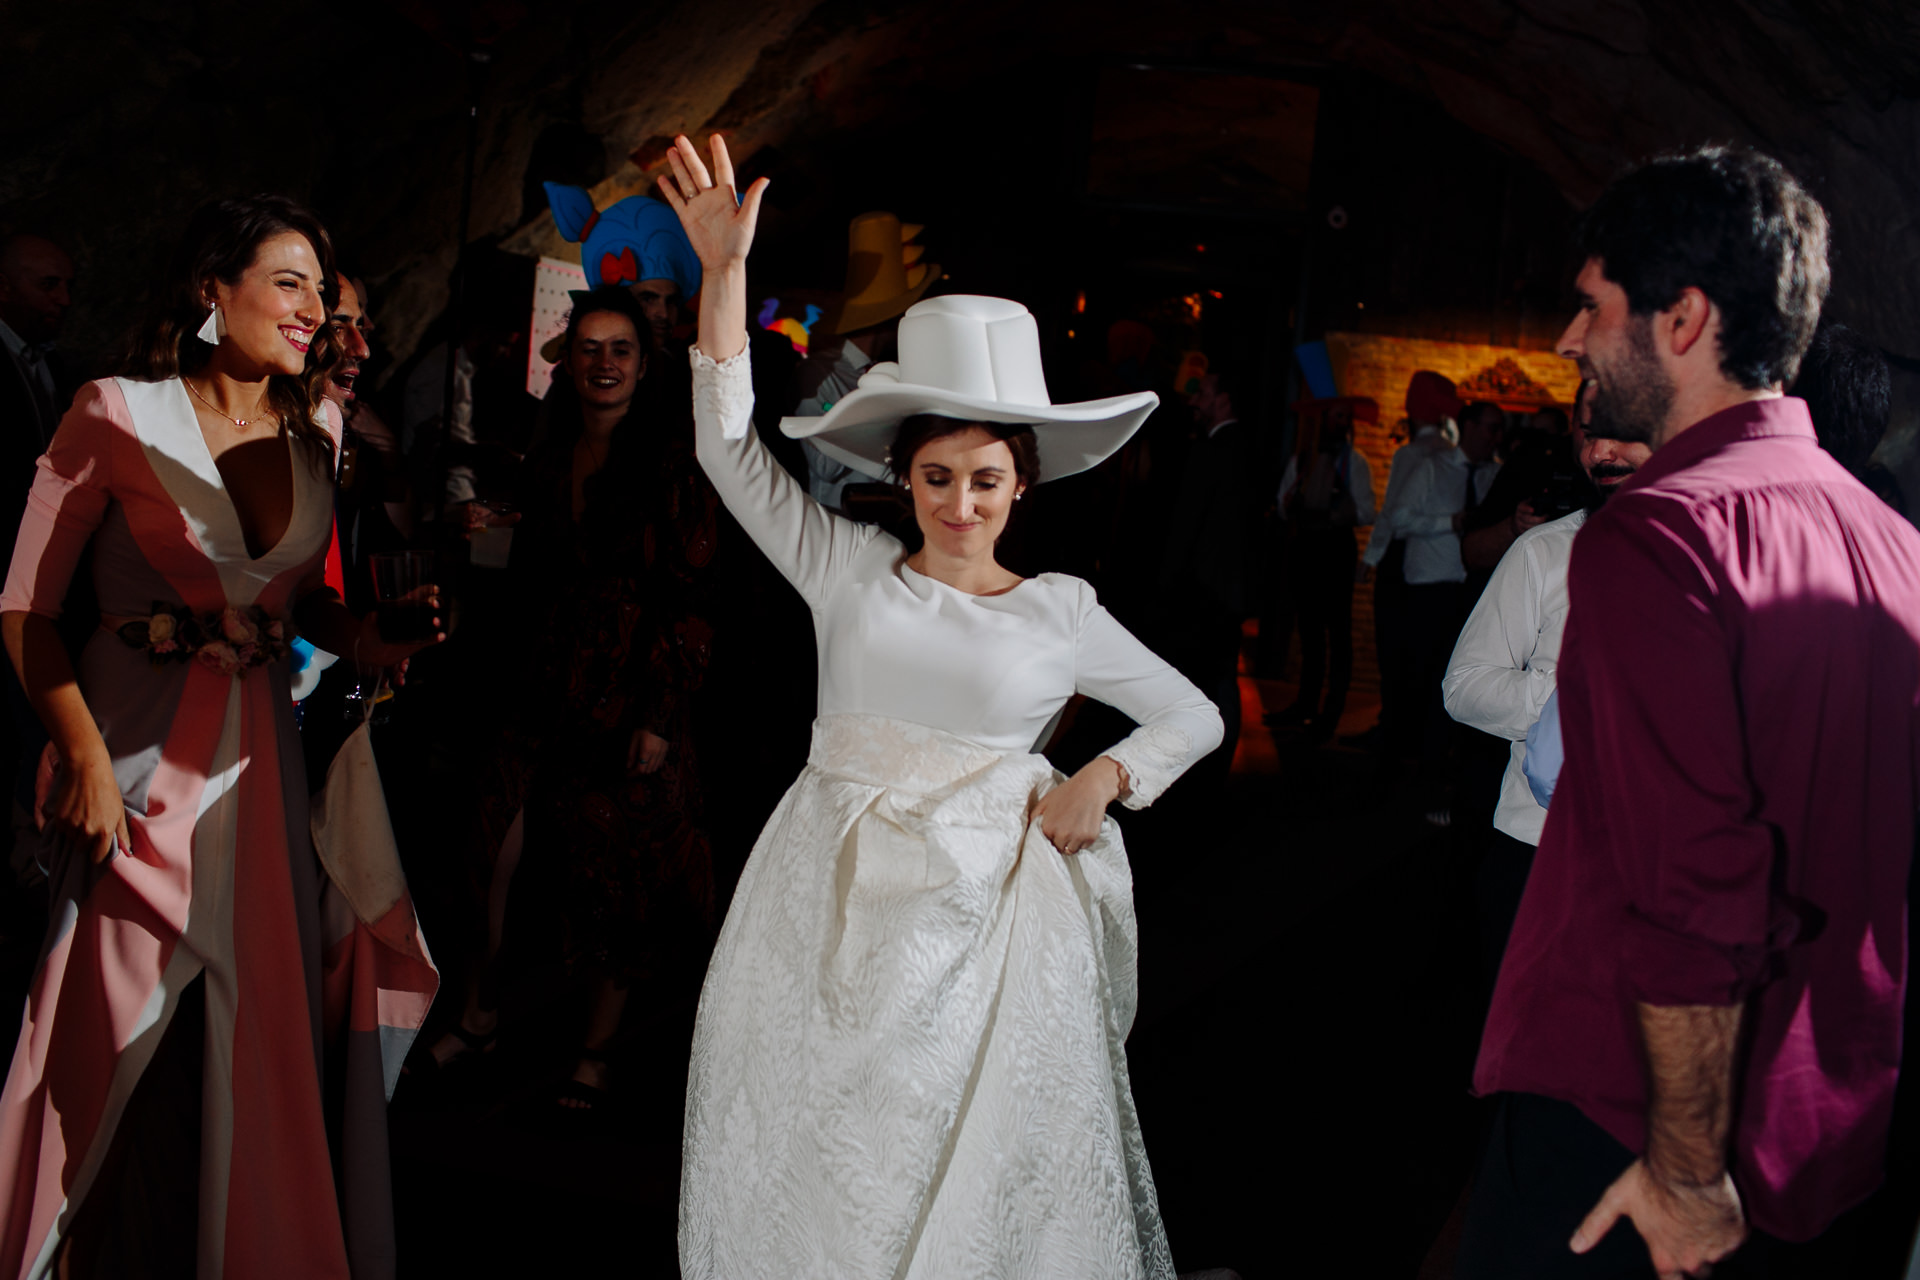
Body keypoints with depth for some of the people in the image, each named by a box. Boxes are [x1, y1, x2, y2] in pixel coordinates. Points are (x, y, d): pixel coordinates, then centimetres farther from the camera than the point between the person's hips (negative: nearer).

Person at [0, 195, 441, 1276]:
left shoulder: (318, 433, 6)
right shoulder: (121, 413, -9)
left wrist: (364, 636, -5)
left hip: (259, 759, 4)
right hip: (135, 758, -4)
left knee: (258, 1031, 8)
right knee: (118, 1032, 4)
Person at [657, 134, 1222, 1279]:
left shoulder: (1060, 612, 2)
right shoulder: (849, 570, 3)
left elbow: (1195, 715, 13)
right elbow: (731, 447, -4)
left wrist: (1105, 777, -5)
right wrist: (726, 271, -11)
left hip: (985, 918, -1)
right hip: (833, 904, 1)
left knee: (969, 1172, 6)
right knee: (815, 1171, 10)